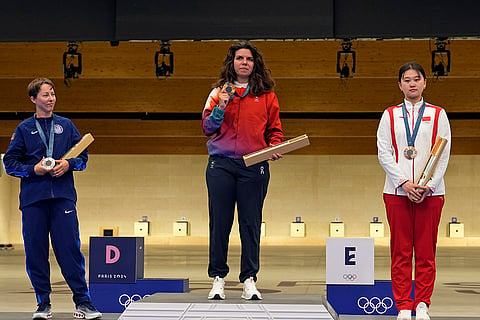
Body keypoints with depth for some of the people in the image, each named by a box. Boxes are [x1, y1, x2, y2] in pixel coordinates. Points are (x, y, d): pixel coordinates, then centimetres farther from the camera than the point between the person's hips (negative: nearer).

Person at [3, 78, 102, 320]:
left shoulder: (66, 126, 13)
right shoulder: (24, 129, 9)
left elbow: (83, 156, 14)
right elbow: (10, 162, 8)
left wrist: (69, 164, -6)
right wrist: (33, 169, -8)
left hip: (63, 197, 0)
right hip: (33, 199, 0)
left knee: (70, 249, -6)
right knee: (35, 252, 1)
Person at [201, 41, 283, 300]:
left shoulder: (266, 95, 10)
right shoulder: (219, 92, 10)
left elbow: (274, 130, 13)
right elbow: (207, 128, 6)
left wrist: (275, 148, -6)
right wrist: (221, 107, -9)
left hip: (254, 167, 0)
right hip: (221, 164, 0)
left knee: (251, 223, 1)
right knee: (219, 222, 2)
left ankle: (249, 279, 9)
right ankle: (218, 278, 11)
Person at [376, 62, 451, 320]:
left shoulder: (437, 115, 7)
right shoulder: (390, 115, 8)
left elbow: (443, 154, 2)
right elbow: (383, 153, 1)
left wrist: (428, 185, -10)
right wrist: (404, 182, -11)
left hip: (430, 192, 0)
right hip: (397, 191, 0)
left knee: (426, 251, 1)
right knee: (400, 252, 1)